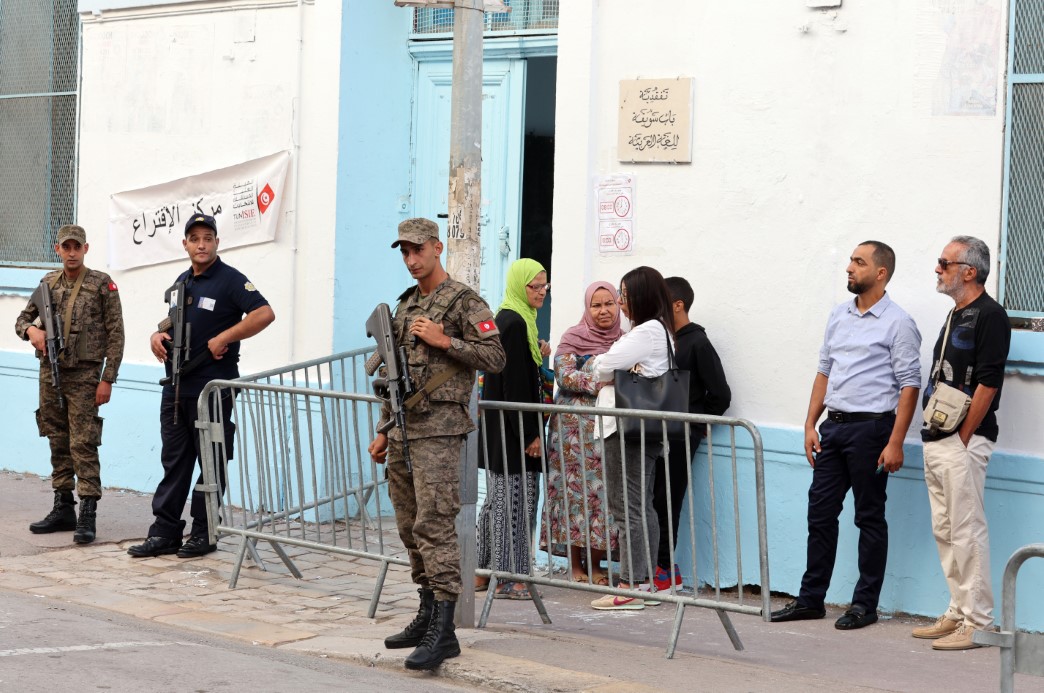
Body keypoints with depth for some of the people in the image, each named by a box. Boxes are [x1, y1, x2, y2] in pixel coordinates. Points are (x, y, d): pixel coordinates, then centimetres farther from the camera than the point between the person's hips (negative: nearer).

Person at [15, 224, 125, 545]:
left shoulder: (102, 284, -5)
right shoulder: (48, 283, 10)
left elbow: (115, 335, -7)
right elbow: (22, 319, 18)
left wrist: (107, 379, -12)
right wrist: (31, 330, -7)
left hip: (84, 376, -5)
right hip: (50, 374, 5)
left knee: (83, 445, -9)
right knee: (58, 443, 11)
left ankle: (88, 515, -9)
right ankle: (63, 509, 19)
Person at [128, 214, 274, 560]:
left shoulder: (229, 279, -8)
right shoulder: (183, 281, 15)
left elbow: (264, 314, -19)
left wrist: (223, 338, -20)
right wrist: (158, 335, 6)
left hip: (212, 385, -7)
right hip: (176, 385, 8)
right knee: (174, 461, 9)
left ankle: (203, 534, 7)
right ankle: (164, 532, 12)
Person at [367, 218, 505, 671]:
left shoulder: (464, 301, -6)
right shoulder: (405, 305, 18)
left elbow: (495, 358, -12)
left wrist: (444, 341, -17)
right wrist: (384, 431, 20)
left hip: (438, 430, -8)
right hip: (403, 430, 8)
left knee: (435, 527, -14)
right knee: (410, 529, 11)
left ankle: (443, 631, -15)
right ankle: (428, 614, 20)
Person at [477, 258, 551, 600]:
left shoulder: (510, 319, 14)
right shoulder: (514, 323, -17)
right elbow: (515, 385, -21)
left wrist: (537, 358, 7)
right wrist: (531, 434, -20)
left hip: (500, 429, 10)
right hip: (513, 429, -10)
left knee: (498, 499, 14)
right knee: (517, 498, -6)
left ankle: (484, 572, 20)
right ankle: (508, 578, -2)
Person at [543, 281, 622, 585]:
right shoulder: (573, 338, 1)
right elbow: (564, 376, -10)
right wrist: (602, 381, -19)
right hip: (576, 426, -3)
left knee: (605, 490, 0)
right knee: (577, 489, -4)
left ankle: (595, 563, 7)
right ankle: (576, 565, 2)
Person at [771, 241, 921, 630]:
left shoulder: (897, 324, -8)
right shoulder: (839, 317, 13)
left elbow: (909, 385, -11)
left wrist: (895, 442, -17)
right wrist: (810, 425, 10)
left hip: (870, 427, -7)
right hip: (833, 425, 7)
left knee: (870, 518, 2)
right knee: (820, 513, 8)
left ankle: (865, 605, 8)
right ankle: (811, 599, 15)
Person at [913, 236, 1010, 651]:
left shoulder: (989, 316, -11)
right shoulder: (956, 316, 18)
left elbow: (987, 384, -17)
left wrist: (963, 439, -16)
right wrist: (934, 436, 15)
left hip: (963, 442, -10)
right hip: (936, 441, 10)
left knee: (967, 531, -8)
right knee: (945, 531, 12)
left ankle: (978, 622, -5)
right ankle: (958, 613, 19)